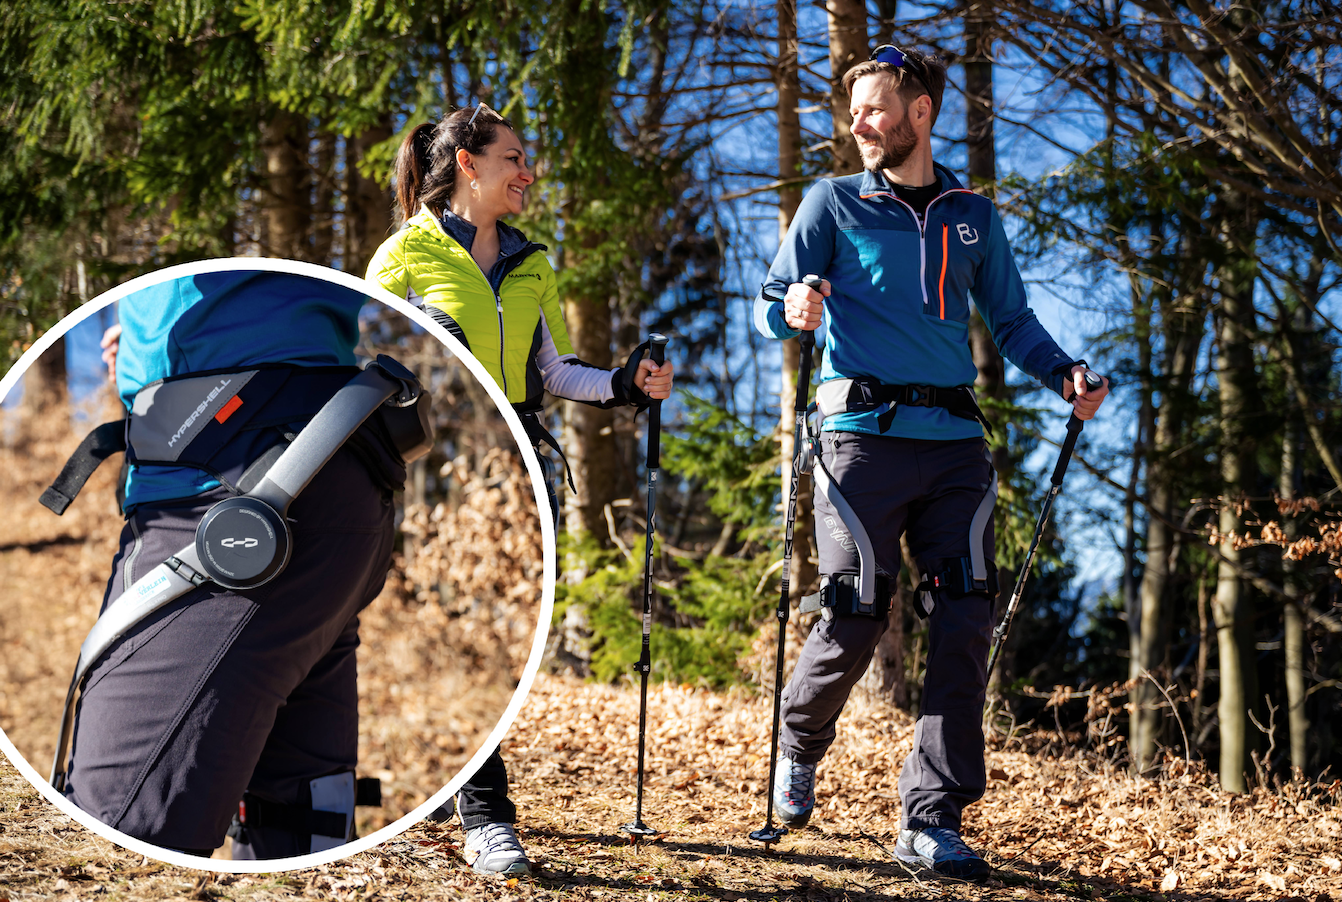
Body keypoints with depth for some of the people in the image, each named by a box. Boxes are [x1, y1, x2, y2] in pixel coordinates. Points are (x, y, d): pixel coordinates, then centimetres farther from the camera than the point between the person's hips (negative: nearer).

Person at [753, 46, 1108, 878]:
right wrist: (794, 309, -20)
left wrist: (1064, 373, -1)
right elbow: (770, 307, 4)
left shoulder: (974, 216, 17)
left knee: (965, 621, -7)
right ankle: (801, 746, 26)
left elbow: (1011, 318, 18)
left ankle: (932, 818, -2)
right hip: (864, 433, -3)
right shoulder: (834, 204, 9)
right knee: (857, 618, -5)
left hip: (955, 440, 3)